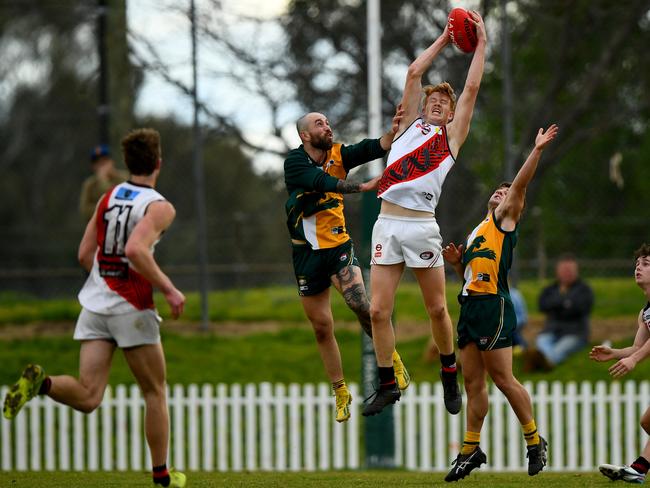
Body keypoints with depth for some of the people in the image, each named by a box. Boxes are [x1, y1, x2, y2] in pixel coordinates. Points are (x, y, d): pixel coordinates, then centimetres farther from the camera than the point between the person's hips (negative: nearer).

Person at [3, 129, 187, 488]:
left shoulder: (107, 198, 11)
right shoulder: (160, 207, -9)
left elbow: (85, 254, 13)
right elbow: (135, 250, -26)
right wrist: (168, 289, -17)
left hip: (94, 305, 5)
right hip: (132, 309, -5)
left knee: (88, 397, -3)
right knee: (155, 393, 12)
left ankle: (40, 382, -30)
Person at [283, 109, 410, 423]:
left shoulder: (338, 155, 0)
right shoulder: (295, 162, -9)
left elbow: (373, 149, -14)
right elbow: (322, 182, -26)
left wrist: (394, 130, -32)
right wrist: (363, 187, -37)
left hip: (338, 245, 0)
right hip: (307, 252, 0)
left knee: (358, 302, -24)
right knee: (322, 327, 5)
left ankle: (392, 358, -2)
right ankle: (341, 393, 19)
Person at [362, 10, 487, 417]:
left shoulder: (452, 136, 13)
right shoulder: (410, 124, 19)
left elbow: (472, 88, 9)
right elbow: (415, 73, 19)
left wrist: (481, 42, 15)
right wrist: (444, 39, 25)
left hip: (422, 226, -3)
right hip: (387, 223, 3)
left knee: (437, 308, 2)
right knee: (379, 310, -2)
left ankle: (450, 373, 22)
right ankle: (388, 385, 7)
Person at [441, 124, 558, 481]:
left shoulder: (504, 218, 6)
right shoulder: (477, 232, 27)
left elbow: (520, 185, -8)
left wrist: (537, 150, -15)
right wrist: (457, 261, 13)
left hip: (493, 305, -8)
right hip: (470, 305, 8)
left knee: (503, 378, -9)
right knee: (473, 382, 7)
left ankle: (535, 440, 1)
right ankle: (470, 450, 9)